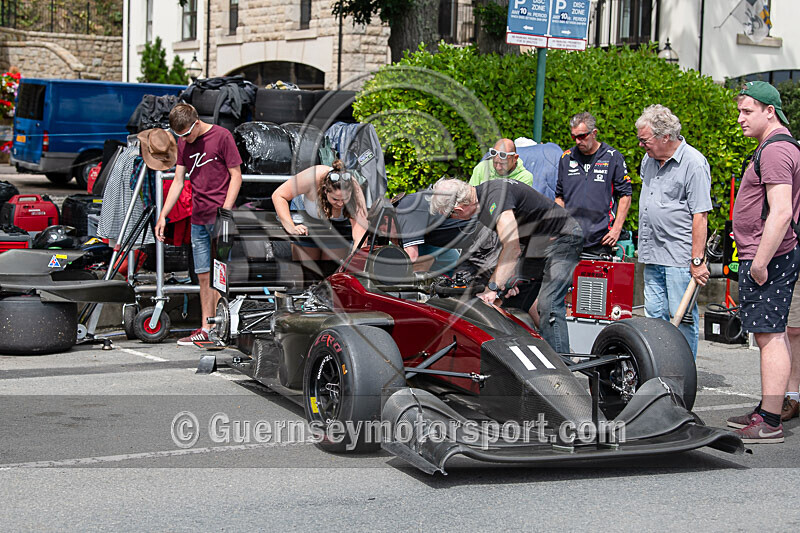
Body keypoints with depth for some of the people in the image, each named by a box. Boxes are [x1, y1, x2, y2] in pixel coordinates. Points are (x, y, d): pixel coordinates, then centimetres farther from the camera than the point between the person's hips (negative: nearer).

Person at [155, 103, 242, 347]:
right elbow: (178, 181, 17)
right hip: (198, 218, 6)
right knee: (203, 276, 6)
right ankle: (205, 328, 10)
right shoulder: (183, 143, 13)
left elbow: (236, 176, -6)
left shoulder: (222, 136, -6)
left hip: (219, 216, -6)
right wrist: (162, 216, 11)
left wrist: (225, 211, -13)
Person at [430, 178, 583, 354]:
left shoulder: (495, 196, -29)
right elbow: (510, 239, 10)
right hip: (536, 245, 10)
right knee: (513, 306, 6)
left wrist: (492, 288, -32)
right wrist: (508, 275, -3)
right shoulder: (482, 199, 2)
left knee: (548, 305, -21)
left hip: (562, 239, -10)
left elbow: (512, 248, -33)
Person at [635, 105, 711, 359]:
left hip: (680, 257, -8)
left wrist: (697, 260, -19)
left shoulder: (694, 163, -13)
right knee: (654, 314, 11)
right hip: (652, 256, 8)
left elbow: (700, 216, -16)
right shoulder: (648, 160, 12)